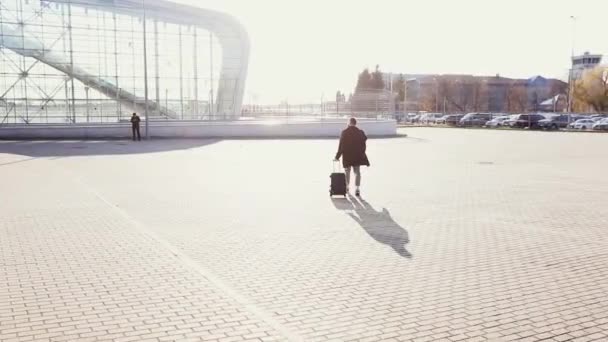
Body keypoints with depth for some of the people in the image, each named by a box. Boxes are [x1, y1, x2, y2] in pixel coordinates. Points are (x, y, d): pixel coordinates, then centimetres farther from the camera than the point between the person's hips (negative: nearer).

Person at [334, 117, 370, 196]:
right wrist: (362, 154, 11)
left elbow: (341, 146, -9)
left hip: (347, 156, 0)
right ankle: (357, 189, -5)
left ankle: (346, 187, 28)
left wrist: (337, 156, -2)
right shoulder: (360, 133, -4)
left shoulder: (344, 133, -9)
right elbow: (363, 145, -1)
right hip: (357, 155, 1)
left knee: (347, 171, 18)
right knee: (357, 172, 6)